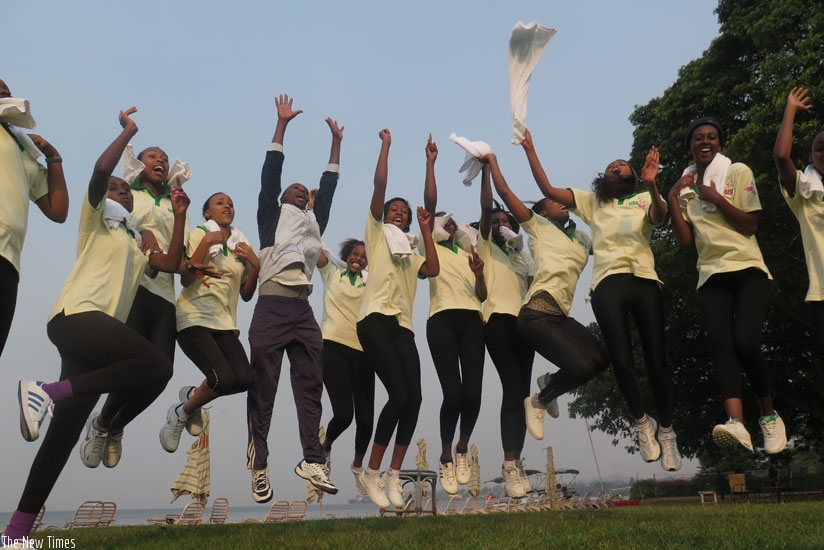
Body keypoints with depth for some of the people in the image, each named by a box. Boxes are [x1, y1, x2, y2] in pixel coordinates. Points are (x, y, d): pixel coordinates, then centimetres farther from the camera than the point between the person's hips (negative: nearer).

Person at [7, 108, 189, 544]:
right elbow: (100, 170, -5)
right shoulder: (96, 220, 12)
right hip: (77, 316, -7)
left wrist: (179, 214, 19)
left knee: (66, 430, 1)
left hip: (97, 328, 7)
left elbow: (172, 263, 19)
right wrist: (128, 131, 6)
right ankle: (46, 391, -21)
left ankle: (18, 530, 3)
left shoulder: (135, 246, 32)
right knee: (157, 365, -26)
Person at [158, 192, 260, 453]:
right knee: (224, 378, -24)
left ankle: (192, 395, 11)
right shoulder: (199, 233, 3)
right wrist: (207, 241, -13)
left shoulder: (241, 245, 16)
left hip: (225, 323, 5)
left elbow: (246, 294, 14)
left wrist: (255, 264, 0)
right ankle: (181, 414, 6)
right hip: (195, 318, -5)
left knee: (244, 378, -18)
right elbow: (187, 279, -10)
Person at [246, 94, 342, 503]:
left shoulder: (314, 221, 23)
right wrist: (282, 125, 4)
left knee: (310, 387, 1)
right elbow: (270, 176, 4)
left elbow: (328, 187, 24)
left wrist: (336, 143, 28)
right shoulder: (272, 215, 12)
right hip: (271, 308, -5)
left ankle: (312, 461, 5)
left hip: (303, 310, 5)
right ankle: (258, 467, 4)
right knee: (262, 389, -2)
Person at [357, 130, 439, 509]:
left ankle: (393, 475, 6)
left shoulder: (412, 247, 28)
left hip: (403, 325, 5)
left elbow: (433, 270, 7)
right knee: (399, 395, -15)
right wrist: (386, 145, 11)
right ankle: (371, 472, 0)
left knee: (413, 397, -7)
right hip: (376, 319, -5)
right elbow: (379, 184, 6)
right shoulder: (376, 233, 15)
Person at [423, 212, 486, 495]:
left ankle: (462, 449, 17)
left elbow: (482, 295, 17)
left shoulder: (468, 252, 27)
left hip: (471, 320, 3)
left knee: (473, 392, -11)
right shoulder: (431, 248, 20)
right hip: (442, 320, -3)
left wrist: (479, 273, 1)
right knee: (453, 394, -14)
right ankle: (446, 458, 8)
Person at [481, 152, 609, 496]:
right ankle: (538, 401, 7)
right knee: (582, 367, -19)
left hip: (561, 316, 7)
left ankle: (548, 391, 17)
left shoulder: (581, 239, 25)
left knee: (599, 360, -3)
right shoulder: (539, 227, 7)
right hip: (537, 314, -7)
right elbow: (505, 193, 3)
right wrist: (492, 162, 11)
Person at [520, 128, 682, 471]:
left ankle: (666, 430, 15)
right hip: (608, 282, 1)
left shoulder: (645, 199, 19)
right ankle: (642, 422, 10)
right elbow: (548, 191, 14)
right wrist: (530, 151, 8)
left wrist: (651, 185, -23)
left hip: (644, 279, 0)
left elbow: (660, 216, -5)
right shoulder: (591, 201, 24)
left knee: (656, 359, -1)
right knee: (621, 358, -11)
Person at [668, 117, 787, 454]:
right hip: (711, 275, 3)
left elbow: (751, 226, -2)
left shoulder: (738, 172, 5)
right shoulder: (686, 187, 14)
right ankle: (736, 423, -34)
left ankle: (769, 415, 5)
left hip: (748, 270, -3)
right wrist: (673, 198, -1)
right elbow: (684, 239, 5)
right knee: (720, 343, -19)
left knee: (745, 342, -19)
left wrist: (716, 198, -10)